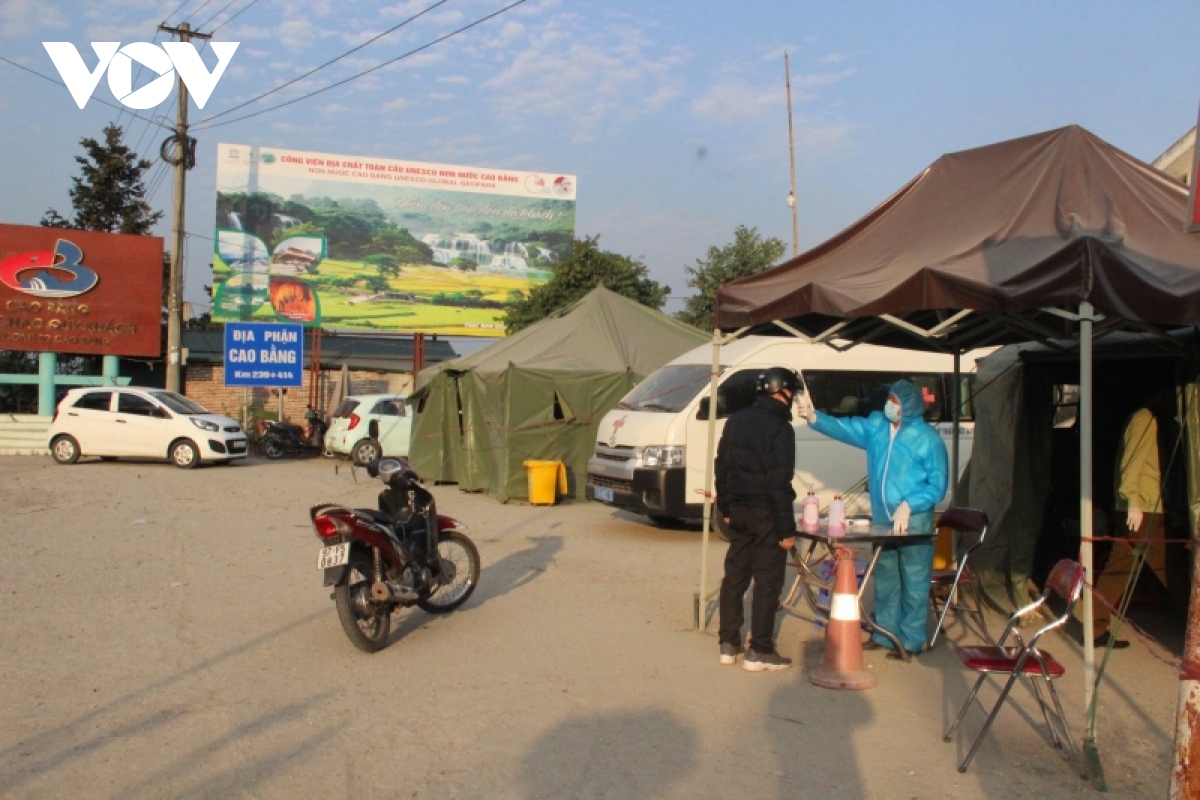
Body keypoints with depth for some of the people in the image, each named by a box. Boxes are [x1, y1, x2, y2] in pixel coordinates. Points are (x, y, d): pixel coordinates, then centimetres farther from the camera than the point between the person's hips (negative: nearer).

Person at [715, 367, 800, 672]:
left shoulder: (737, 420, 9)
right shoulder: (779, 427, -15)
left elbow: (721, 467, 13)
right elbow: (779, 483, -19)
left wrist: (725, 507, 20)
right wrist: (787, 528, -15)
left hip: (738, 510, 7)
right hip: (765, 513, -7)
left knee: (735, 575, 13)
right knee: (768, 581, 1)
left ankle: (728, 644, 19)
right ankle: (759, 652, 5)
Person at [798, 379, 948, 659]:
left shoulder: (927, 439, -10)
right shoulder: (876, 426, 6)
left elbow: (937, 484, -10)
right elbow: (845, 427, -3)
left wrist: (908, 505, -20)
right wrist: (815, 417, -20)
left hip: (913, 521, -6)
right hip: (881, 519, 6)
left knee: (914, 582, 0)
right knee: (884, 579, 16)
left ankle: (911, 640, 12)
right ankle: (884, 633, 28)